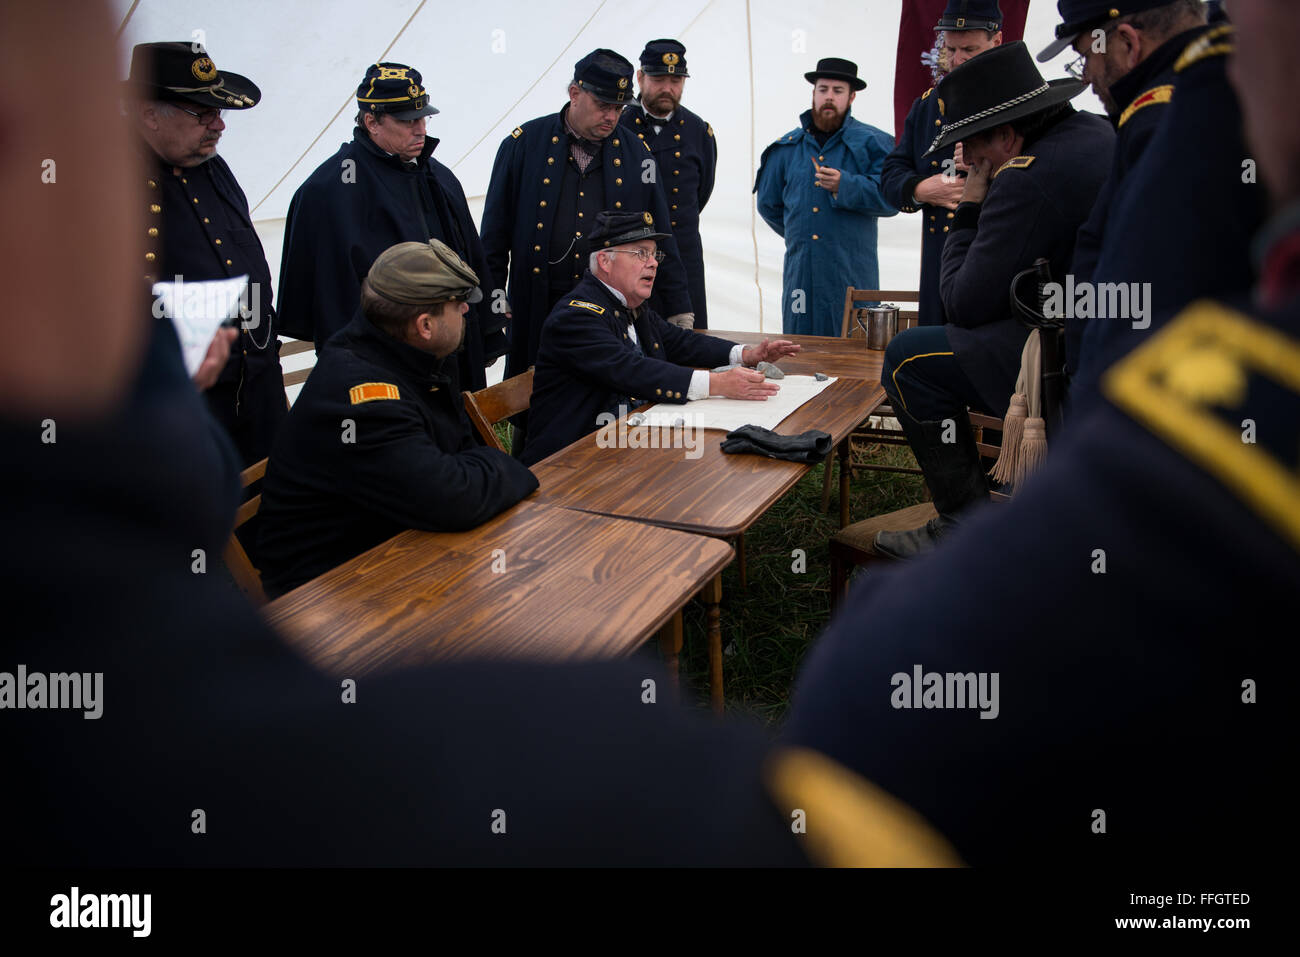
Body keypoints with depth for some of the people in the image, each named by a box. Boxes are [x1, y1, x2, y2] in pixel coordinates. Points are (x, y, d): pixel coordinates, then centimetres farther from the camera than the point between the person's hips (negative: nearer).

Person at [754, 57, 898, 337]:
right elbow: (768, 204, 25)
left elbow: (890, 198, -8)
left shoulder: (872, 143, 4)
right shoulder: (787, 147, 15)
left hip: (851, 273, -3)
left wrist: (845, 185, -19)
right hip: (800, 273, 3)